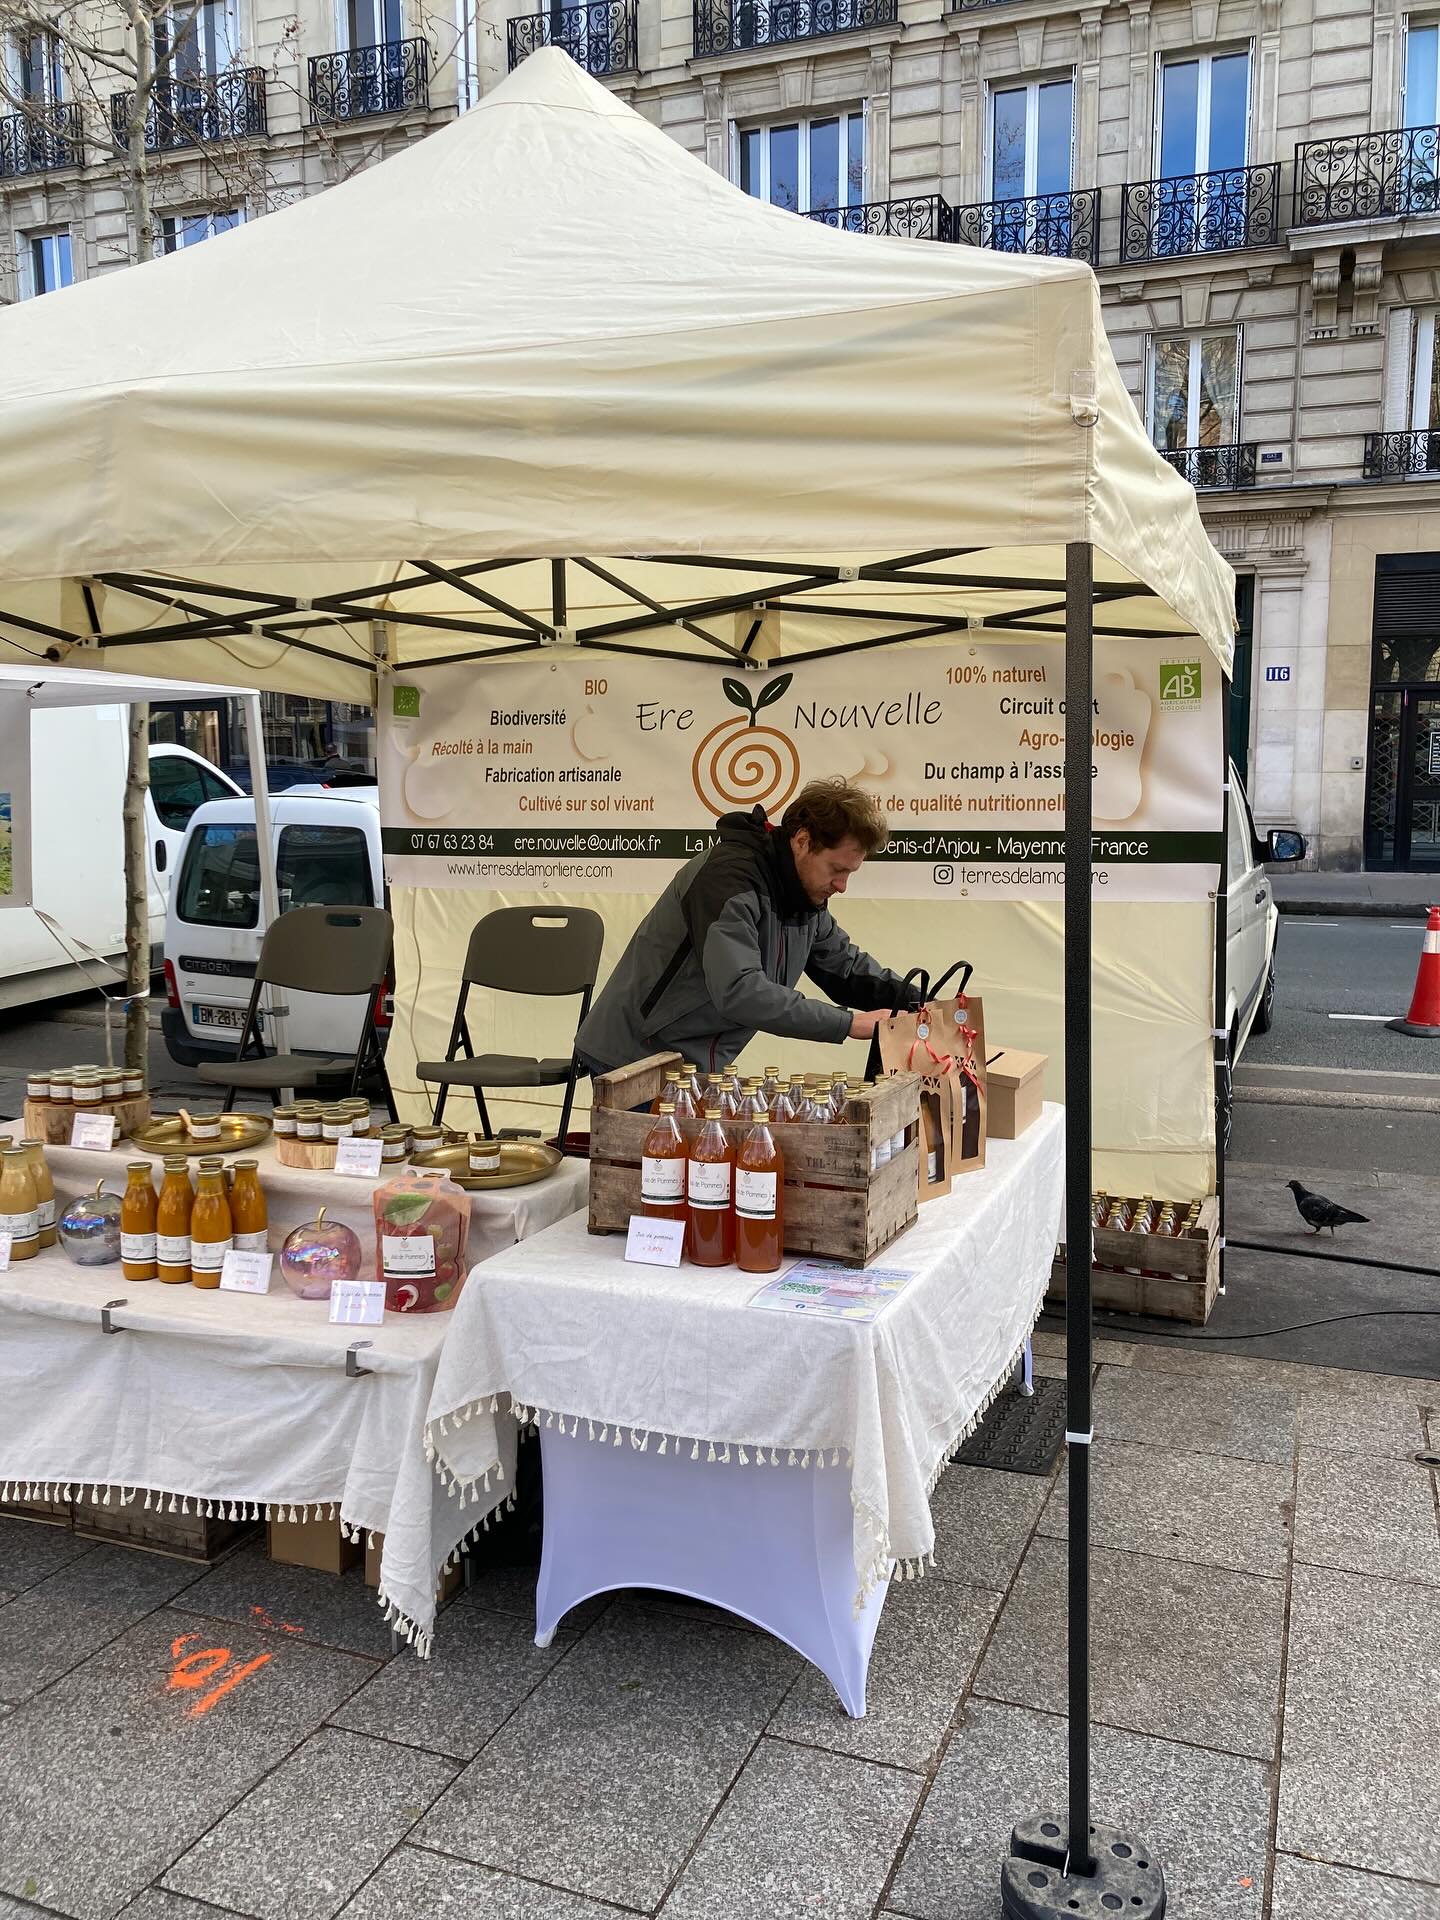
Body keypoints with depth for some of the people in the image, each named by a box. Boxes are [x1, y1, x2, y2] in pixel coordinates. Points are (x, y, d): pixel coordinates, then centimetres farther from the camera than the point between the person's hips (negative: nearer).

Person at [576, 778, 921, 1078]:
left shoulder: (808, 896, 5)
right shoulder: (730, 879, -24)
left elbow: (847, 969, 17)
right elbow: (738, 991, -34)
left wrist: (913, 1001, -2)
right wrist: (848, 1023, -30)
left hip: (698, 1066, 8)